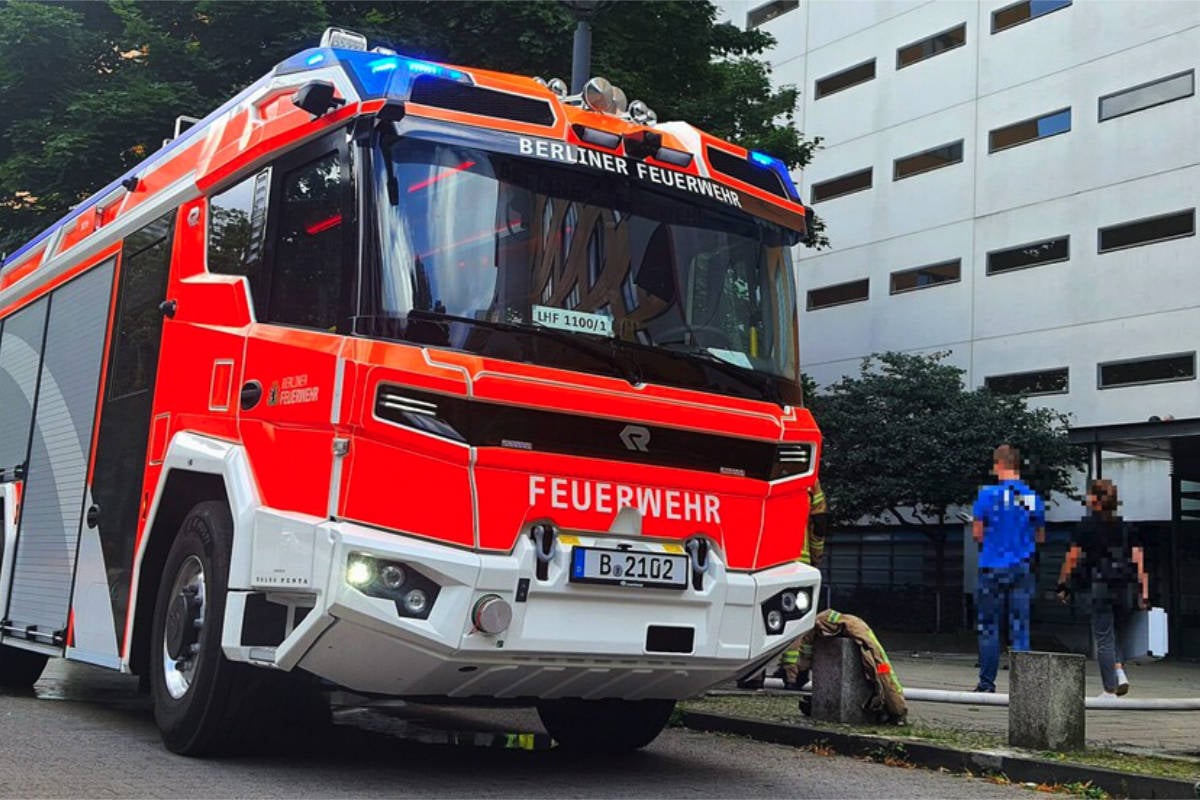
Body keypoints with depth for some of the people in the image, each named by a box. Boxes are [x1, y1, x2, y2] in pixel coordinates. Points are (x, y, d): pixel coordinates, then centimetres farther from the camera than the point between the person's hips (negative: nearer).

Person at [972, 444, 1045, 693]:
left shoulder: (988, 494, -8)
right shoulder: (1033, 497, 4)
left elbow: (977, 533, -5)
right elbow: (1040, 537, 11)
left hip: (993, 569, -3)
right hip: (1022, 569, 3)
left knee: (989, 626, 6)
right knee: (1020, 627, 4)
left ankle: (987, 683, 9)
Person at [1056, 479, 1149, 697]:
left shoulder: (1086, 525, -3)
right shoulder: (1126, 528, 9)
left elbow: (1072, 558, -6)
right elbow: (1139, 560, 2)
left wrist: (1063, 585, 2)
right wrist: (1143, 593, 1)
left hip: (1099, 588, -4)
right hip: (1124, 589, 4)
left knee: (1104, 639, 1)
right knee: (1112, 634, 21)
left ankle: (1110, 690, 1)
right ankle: (1120, 672, 0)